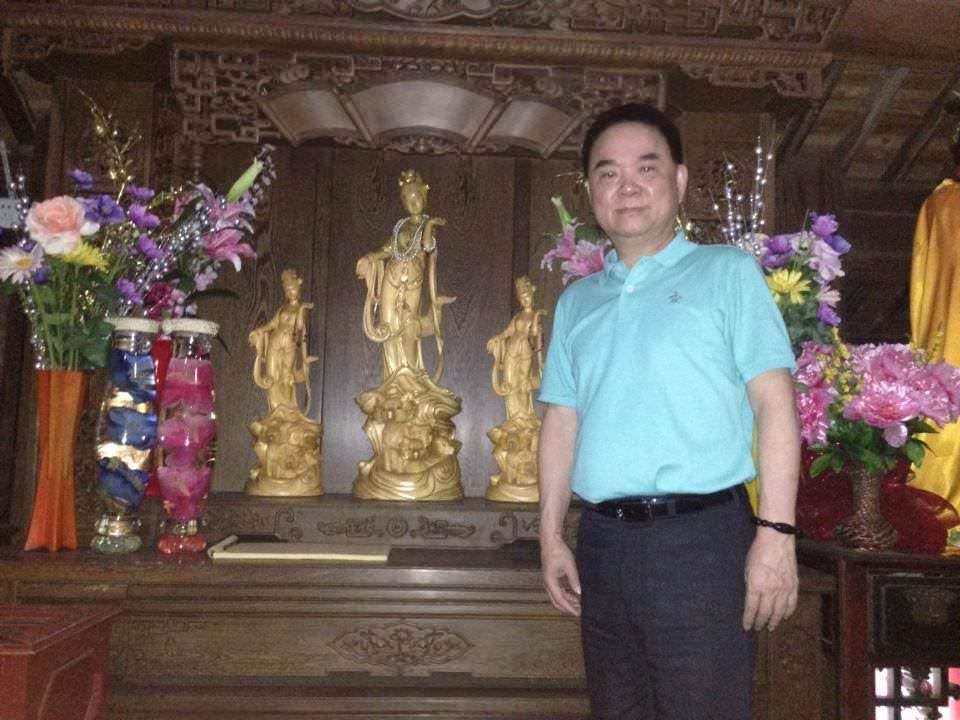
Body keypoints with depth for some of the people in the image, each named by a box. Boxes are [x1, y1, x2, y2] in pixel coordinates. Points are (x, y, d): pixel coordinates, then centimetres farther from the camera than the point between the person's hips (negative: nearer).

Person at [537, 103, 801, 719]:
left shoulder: (729, 273, 2)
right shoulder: (576, 302, 15)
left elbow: (774, 400, -6)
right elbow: (562, 420, 15)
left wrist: (776, 531, -14)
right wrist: (552, 535, 10)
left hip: (700, 536, -4)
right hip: (601, 541, 5)